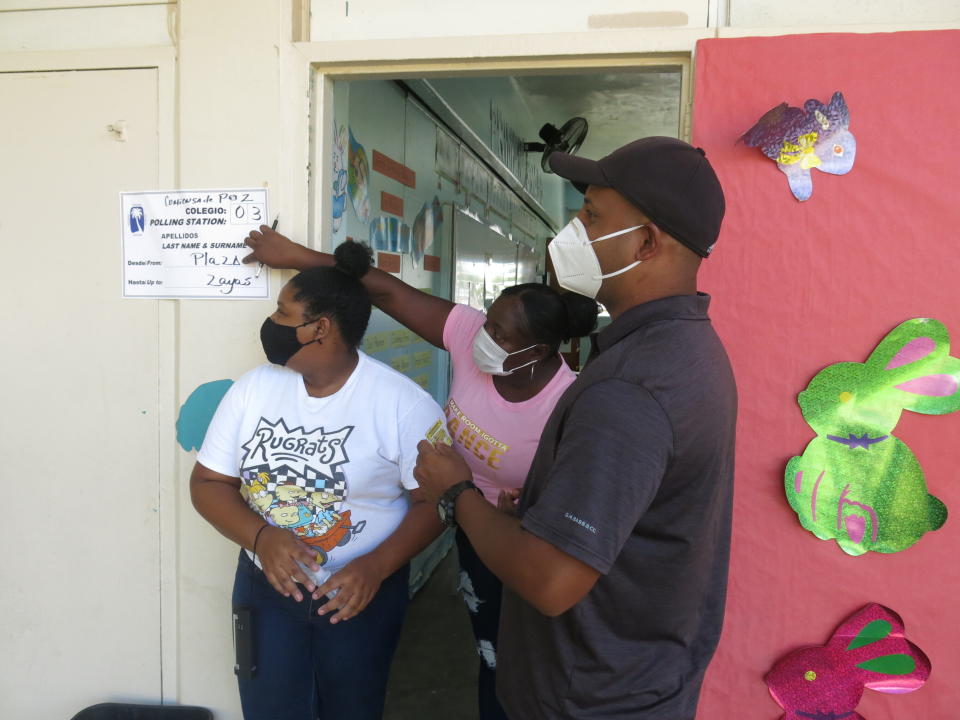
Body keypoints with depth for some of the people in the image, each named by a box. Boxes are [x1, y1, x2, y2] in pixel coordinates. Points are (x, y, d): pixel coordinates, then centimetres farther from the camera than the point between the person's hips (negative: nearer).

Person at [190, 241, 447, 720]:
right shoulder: (252, 388, -5)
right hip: (265, 586, 3)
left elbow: (432, 501, -11)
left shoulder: (403, 403, -16)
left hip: (362, 590, -2)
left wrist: (375, 566, -26)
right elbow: (208, 483, -2)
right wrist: (261, 537, -20)